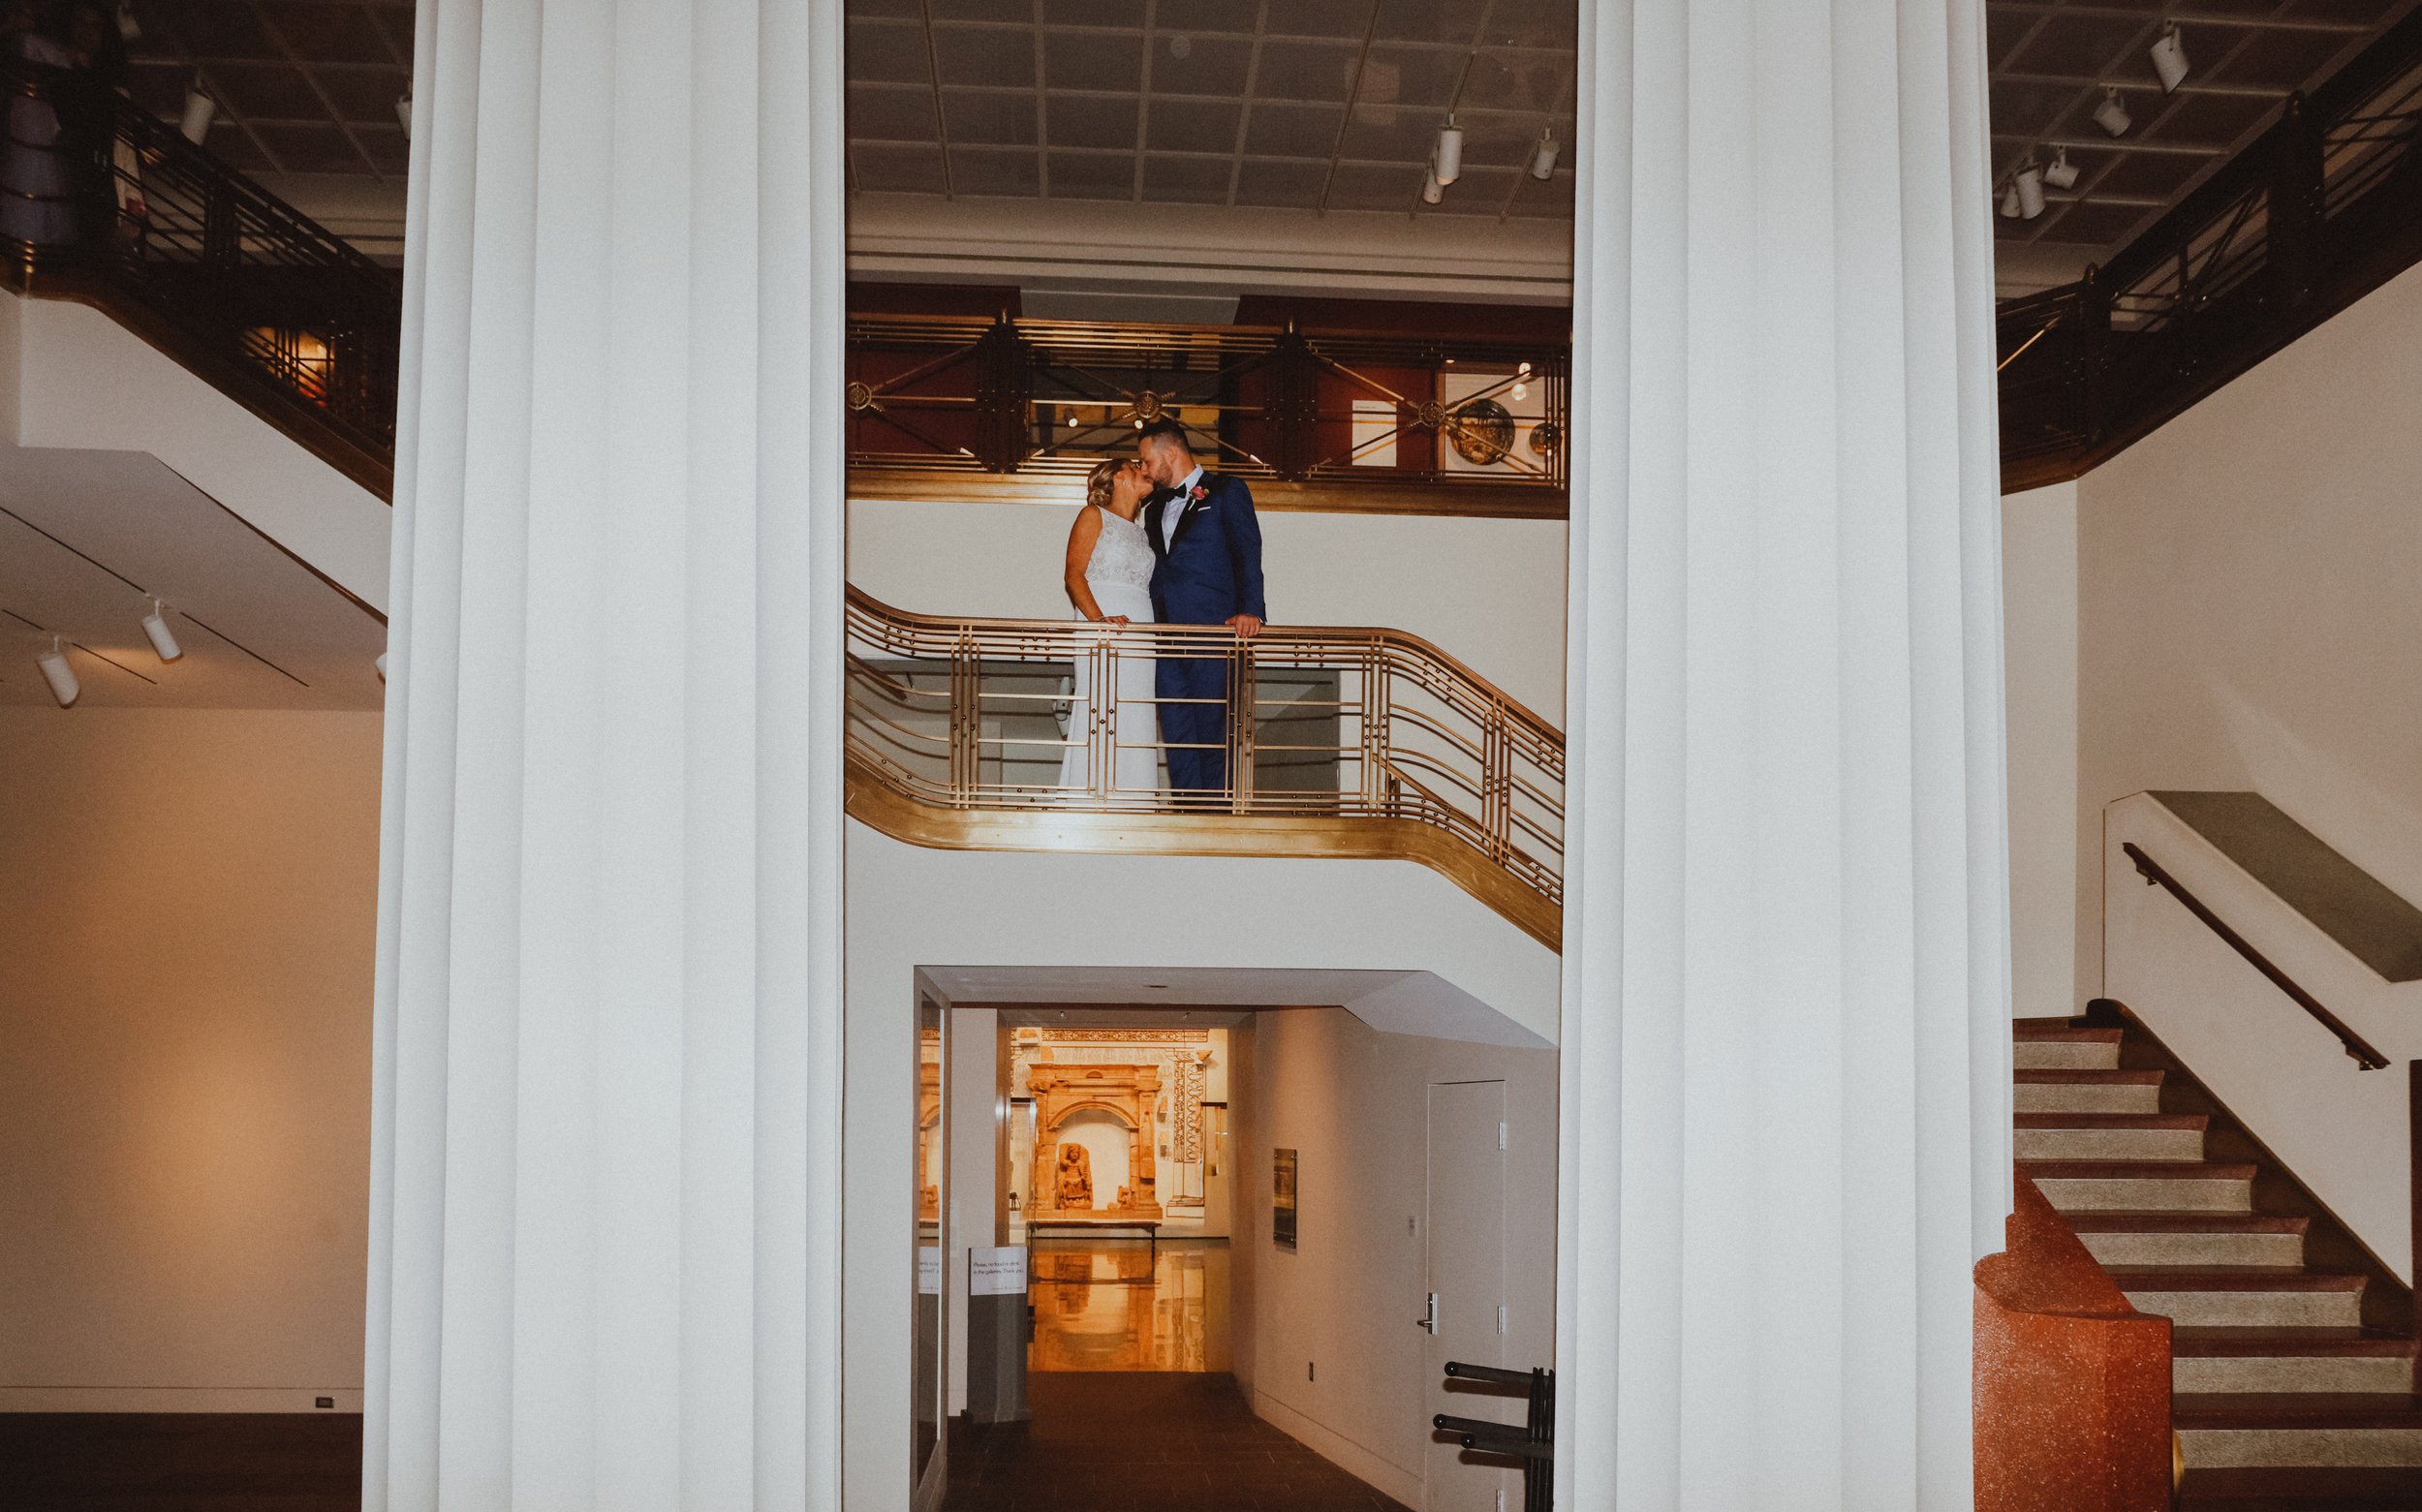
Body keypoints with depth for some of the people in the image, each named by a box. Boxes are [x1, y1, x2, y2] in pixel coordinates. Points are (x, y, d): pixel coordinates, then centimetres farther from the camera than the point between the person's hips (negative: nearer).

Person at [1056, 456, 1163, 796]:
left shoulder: (1140, 530, 24)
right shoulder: (1094, 516, 5)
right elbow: (1074, 574, -6)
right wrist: (1099, 618, -20)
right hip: (1102, 627, -6)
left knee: (1134, 726, 0)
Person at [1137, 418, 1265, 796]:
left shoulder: (1226, 492, 5)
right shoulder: (1156, 509, 26)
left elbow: (1247, 554, -6)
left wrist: (1250, 610, -21)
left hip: (1212, 627, -6)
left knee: (1212, 733, -6)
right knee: (1177, 735, 2)